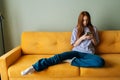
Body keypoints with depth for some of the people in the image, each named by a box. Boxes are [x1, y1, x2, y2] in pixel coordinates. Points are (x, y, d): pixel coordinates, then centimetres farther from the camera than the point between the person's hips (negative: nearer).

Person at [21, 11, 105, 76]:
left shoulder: (93, 29, 11)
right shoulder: (76, 29, 9)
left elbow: (96, 44, 14)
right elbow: (74, 44, 5)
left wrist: (92, 38, -7)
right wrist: (82, 38, -12)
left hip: (88, 53, 1)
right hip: (76, 51, 0)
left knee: (101, 62, -35)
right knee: (59, 56, -30)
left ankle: (71, 61, -33)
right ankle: (34, 67, -41)